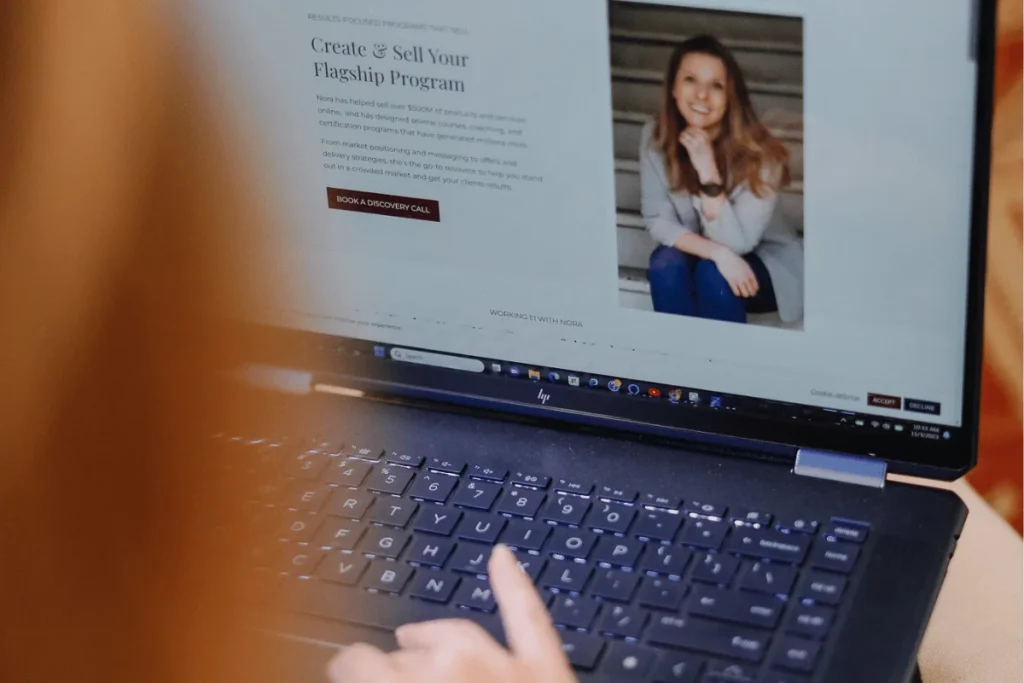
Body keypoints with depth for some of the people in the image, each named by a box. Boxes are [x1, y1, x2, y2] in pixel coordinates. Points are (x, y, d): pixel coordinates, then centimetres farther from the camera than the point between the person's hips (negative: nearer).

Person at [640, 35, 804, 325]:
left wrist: (708, 171, -37)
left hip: (763, 262, -2)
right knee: (666, 264, -29)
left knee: (713, 275, -32)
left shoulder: (758, 151, -25)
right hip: (693, 254, 3)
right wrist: (718, 253, -31)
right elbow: (658, 220, -14)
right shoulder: (656, 137, -15)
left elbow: (737, 243, -26)